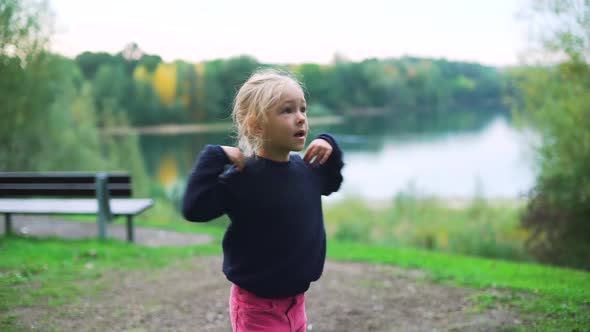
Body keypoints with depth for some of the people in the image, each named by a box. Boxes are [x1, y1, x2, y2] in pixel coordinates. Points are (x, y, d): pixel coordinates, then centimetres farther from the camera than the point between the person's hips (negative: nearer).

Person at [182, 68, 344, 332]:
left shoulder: (307, 169, 2)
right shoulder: (243, 178, -19)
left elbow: (331, 183, 24)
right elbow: (194, 209, -27)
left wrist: (329, 147, 7)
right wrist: (215, 159, -29)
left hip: (295, 300, 7)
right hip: (258, 306, -7)